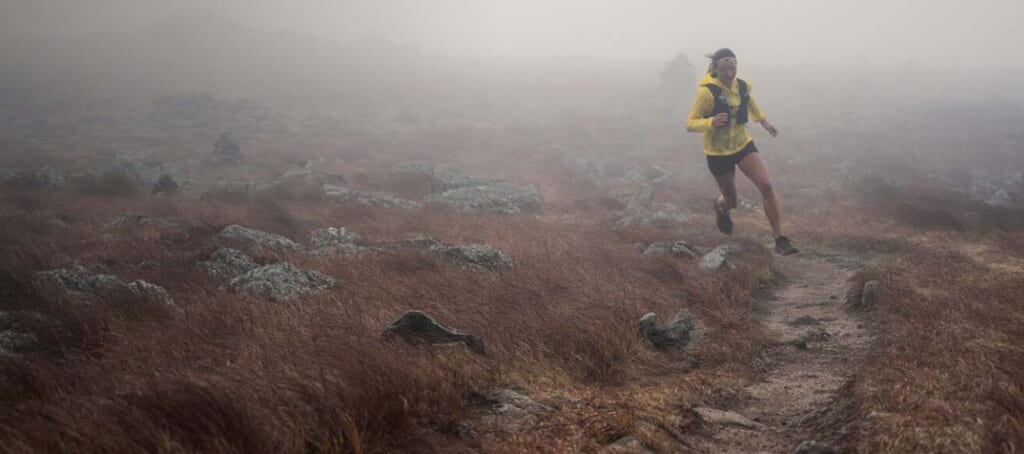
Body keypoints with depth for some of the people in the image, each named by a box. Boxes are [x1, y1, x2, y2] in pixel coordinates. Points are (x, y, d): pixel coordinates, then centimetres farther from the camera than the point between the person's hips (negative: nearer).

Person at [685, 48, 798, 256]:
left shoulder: (743, 86, -7)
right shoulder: (707, 92, -23)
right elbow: (690, 123, -24)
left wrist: (763, 121, 21)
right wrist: (711, 122, -42)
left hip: (743, 144, 4)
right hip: (718, 152, -3)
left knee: (766, 186, -16)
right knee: (731, 200, 12)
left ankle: (780, 240, -11)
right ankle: (721, 207, 53)